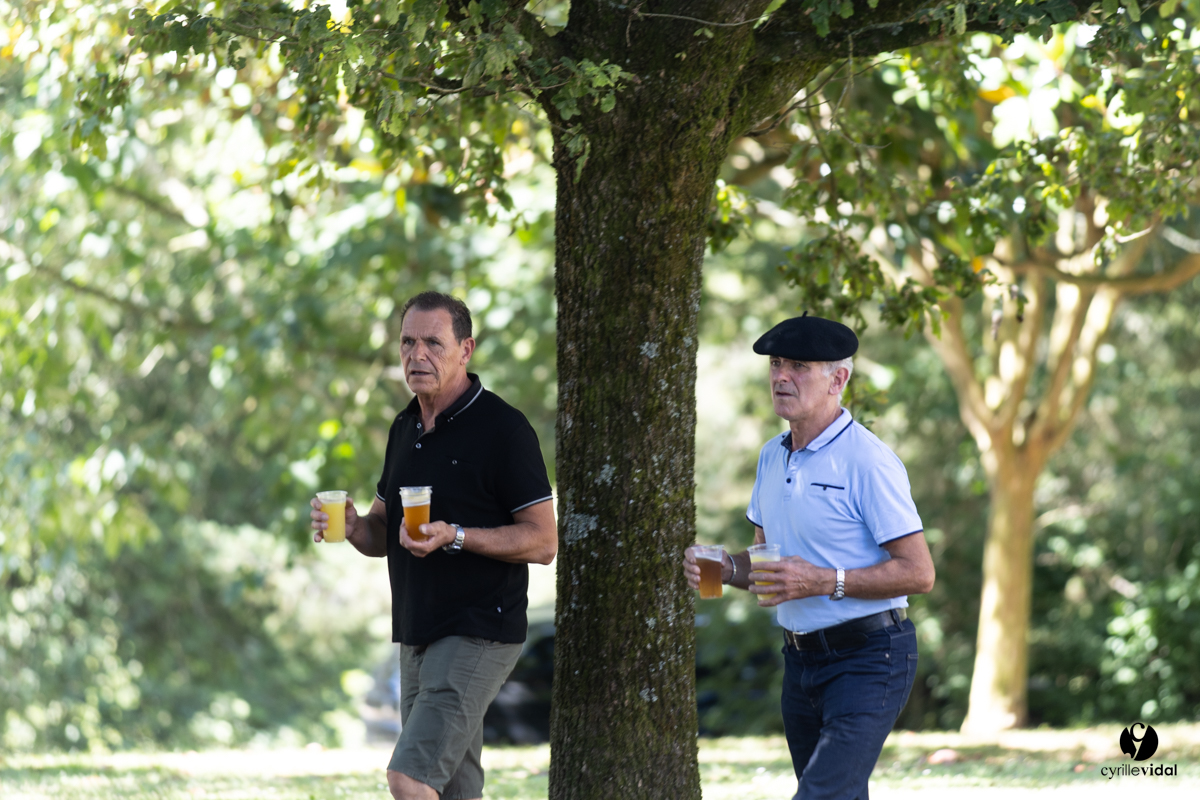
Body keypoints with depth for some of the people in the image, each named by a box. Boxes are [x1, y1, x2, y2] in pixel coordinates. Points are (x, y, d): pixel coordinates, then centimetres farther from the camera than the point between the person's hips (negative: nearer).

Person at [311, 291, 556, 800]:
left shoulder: (503, 429, -11)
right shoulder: (405, 429, 14)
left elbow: (543, 542, -12)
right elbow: (382, 533, 21)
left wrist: (455, 537, -25)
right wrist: (351, 526, -2)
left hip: (479, 636, -8)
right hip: (418, 637, 8)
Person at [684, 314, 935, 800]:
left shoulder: (867, 461, -14)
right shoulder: (773, 457, 11)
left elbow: (918, 573, -16)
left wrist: (823, 581, -24)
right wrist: (723, 568, -1)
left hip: (867, 661, -8)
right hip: (801, 662, 9)